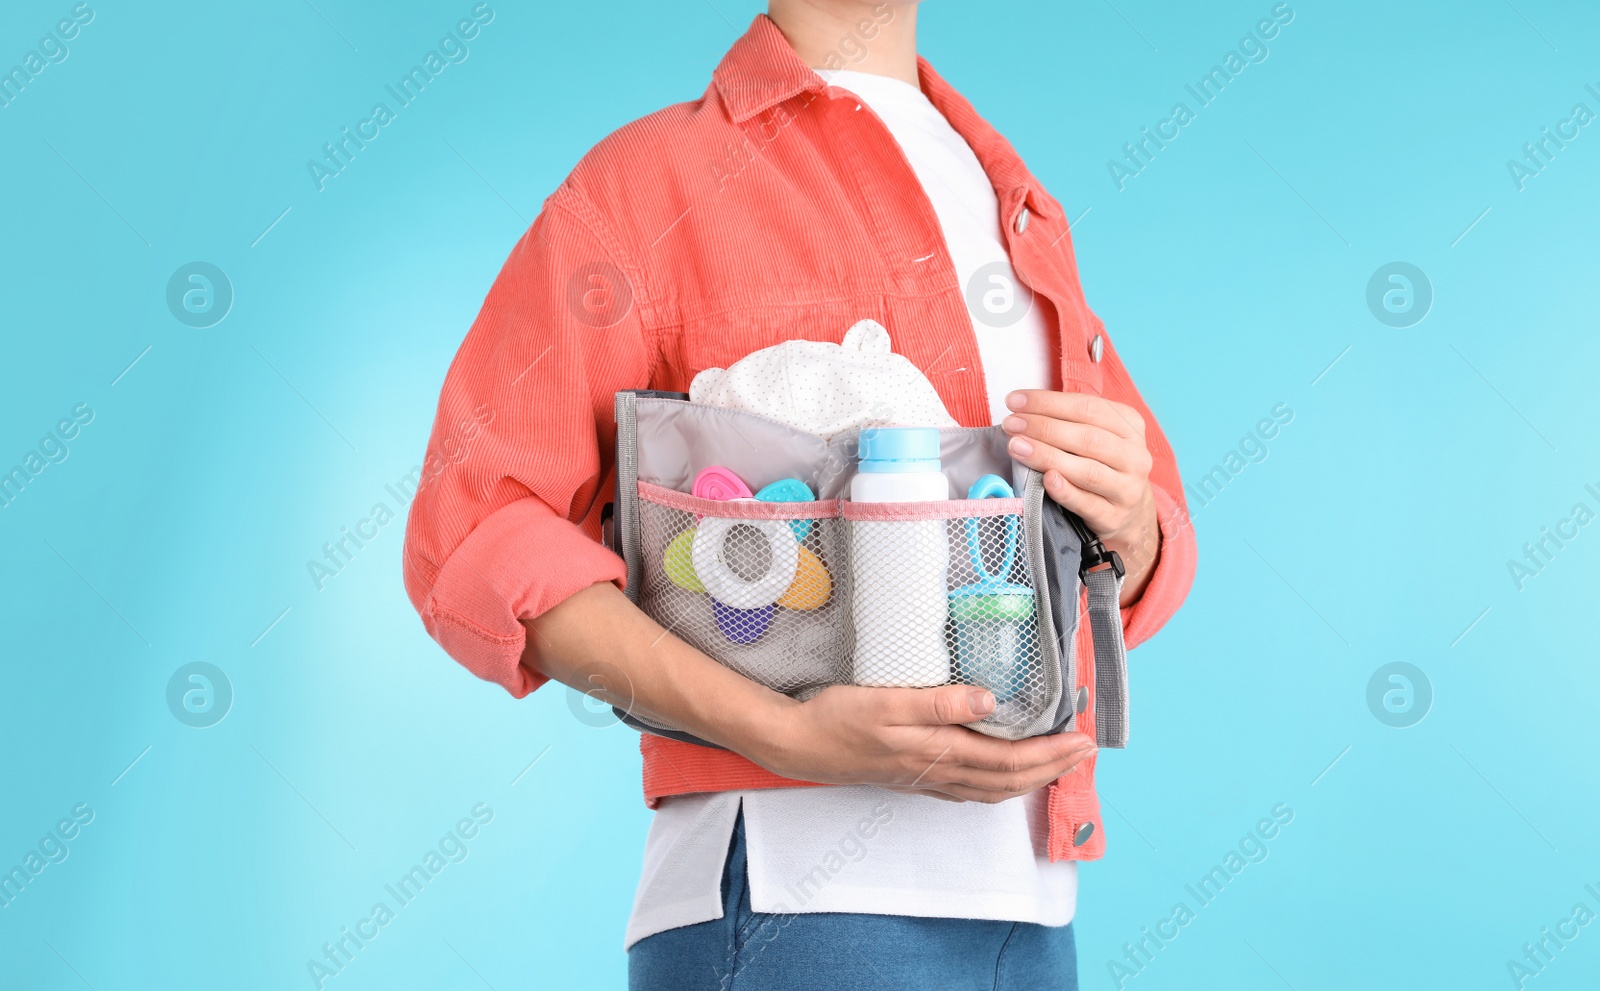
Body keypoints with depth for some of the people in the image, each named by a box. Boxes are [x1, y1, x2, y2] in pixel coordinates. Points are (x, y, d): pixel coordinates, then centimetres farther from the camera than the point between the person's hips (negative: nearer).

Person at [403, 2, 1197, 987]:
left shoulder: (1018, 207, 19)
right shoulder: (650, 178, 1)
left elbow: (1155, 566, 21)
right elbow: (476, 542, -9)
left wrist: (1130, 525, -5)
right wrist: (784, 735, -20)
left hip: (1031, 906, 6)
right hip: (797, 896, -6)